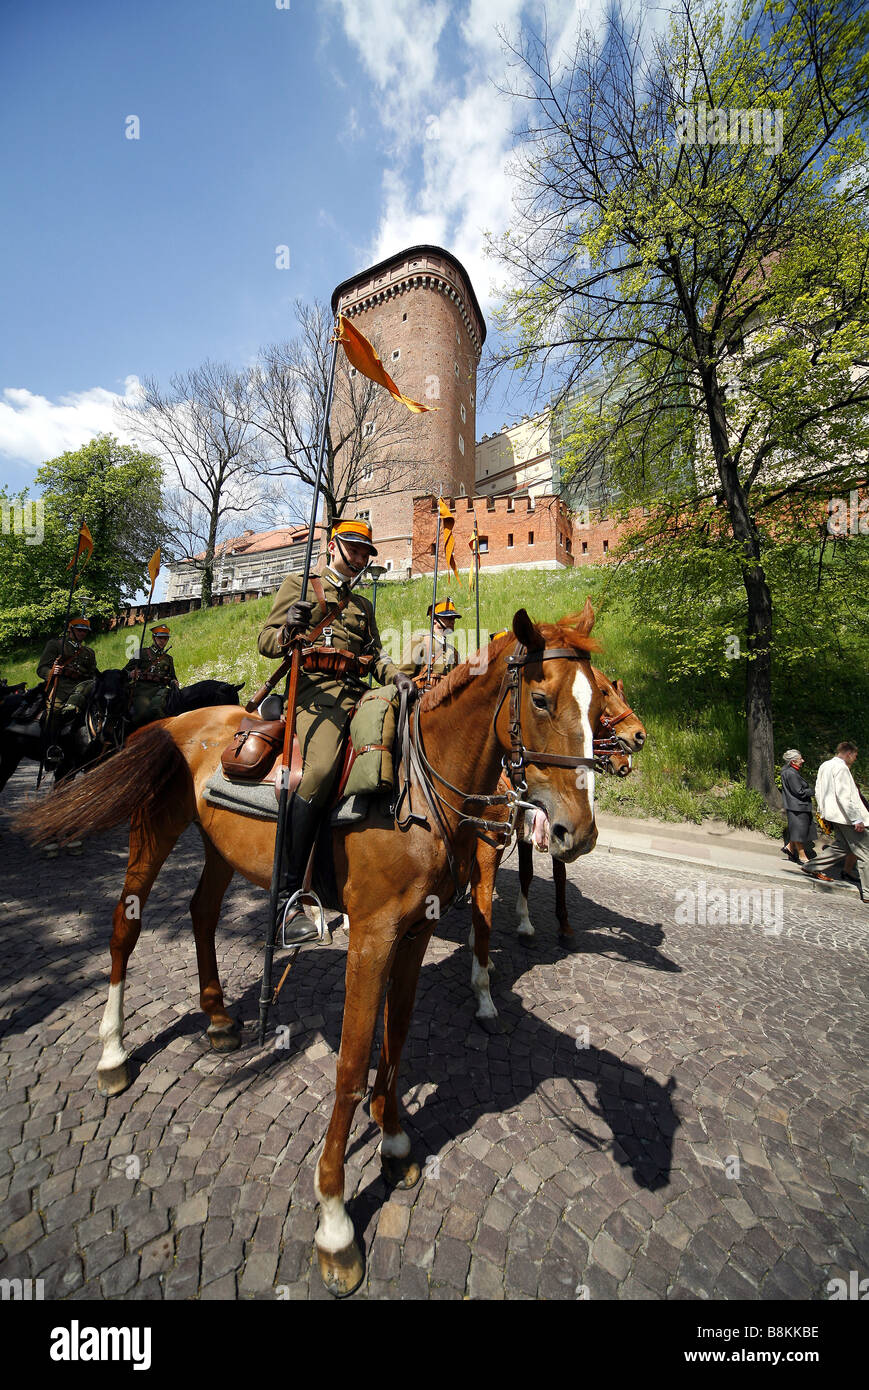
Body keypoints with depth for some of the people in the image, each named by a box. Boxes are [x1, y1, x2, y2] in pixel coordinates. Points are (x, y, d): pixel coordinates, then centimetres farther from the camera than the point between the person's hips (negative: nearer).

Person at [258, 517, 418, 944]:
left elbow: (374, 653, 22)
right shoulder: (300, 584, 11)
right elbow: (265, 641, 3)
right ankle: (287, 898, -23)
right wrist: (288, 631, -21)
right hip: (316, 689, -6)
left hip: (357, 693, 7)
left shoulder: (363, 604, 28)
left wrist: (395, 674, 0)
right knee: (319, 770, -32)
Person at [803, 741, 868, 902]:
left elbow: (818, 790, 19)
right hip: (844, 816, -9)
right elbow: (843, 795, -22)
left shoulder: (824, 766, 14)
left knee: (841, 846, 18)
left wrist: (822, 811, 24)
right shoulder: (841, 767, -14)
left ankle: (813, 867, 19)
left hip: (833, 815, 9)